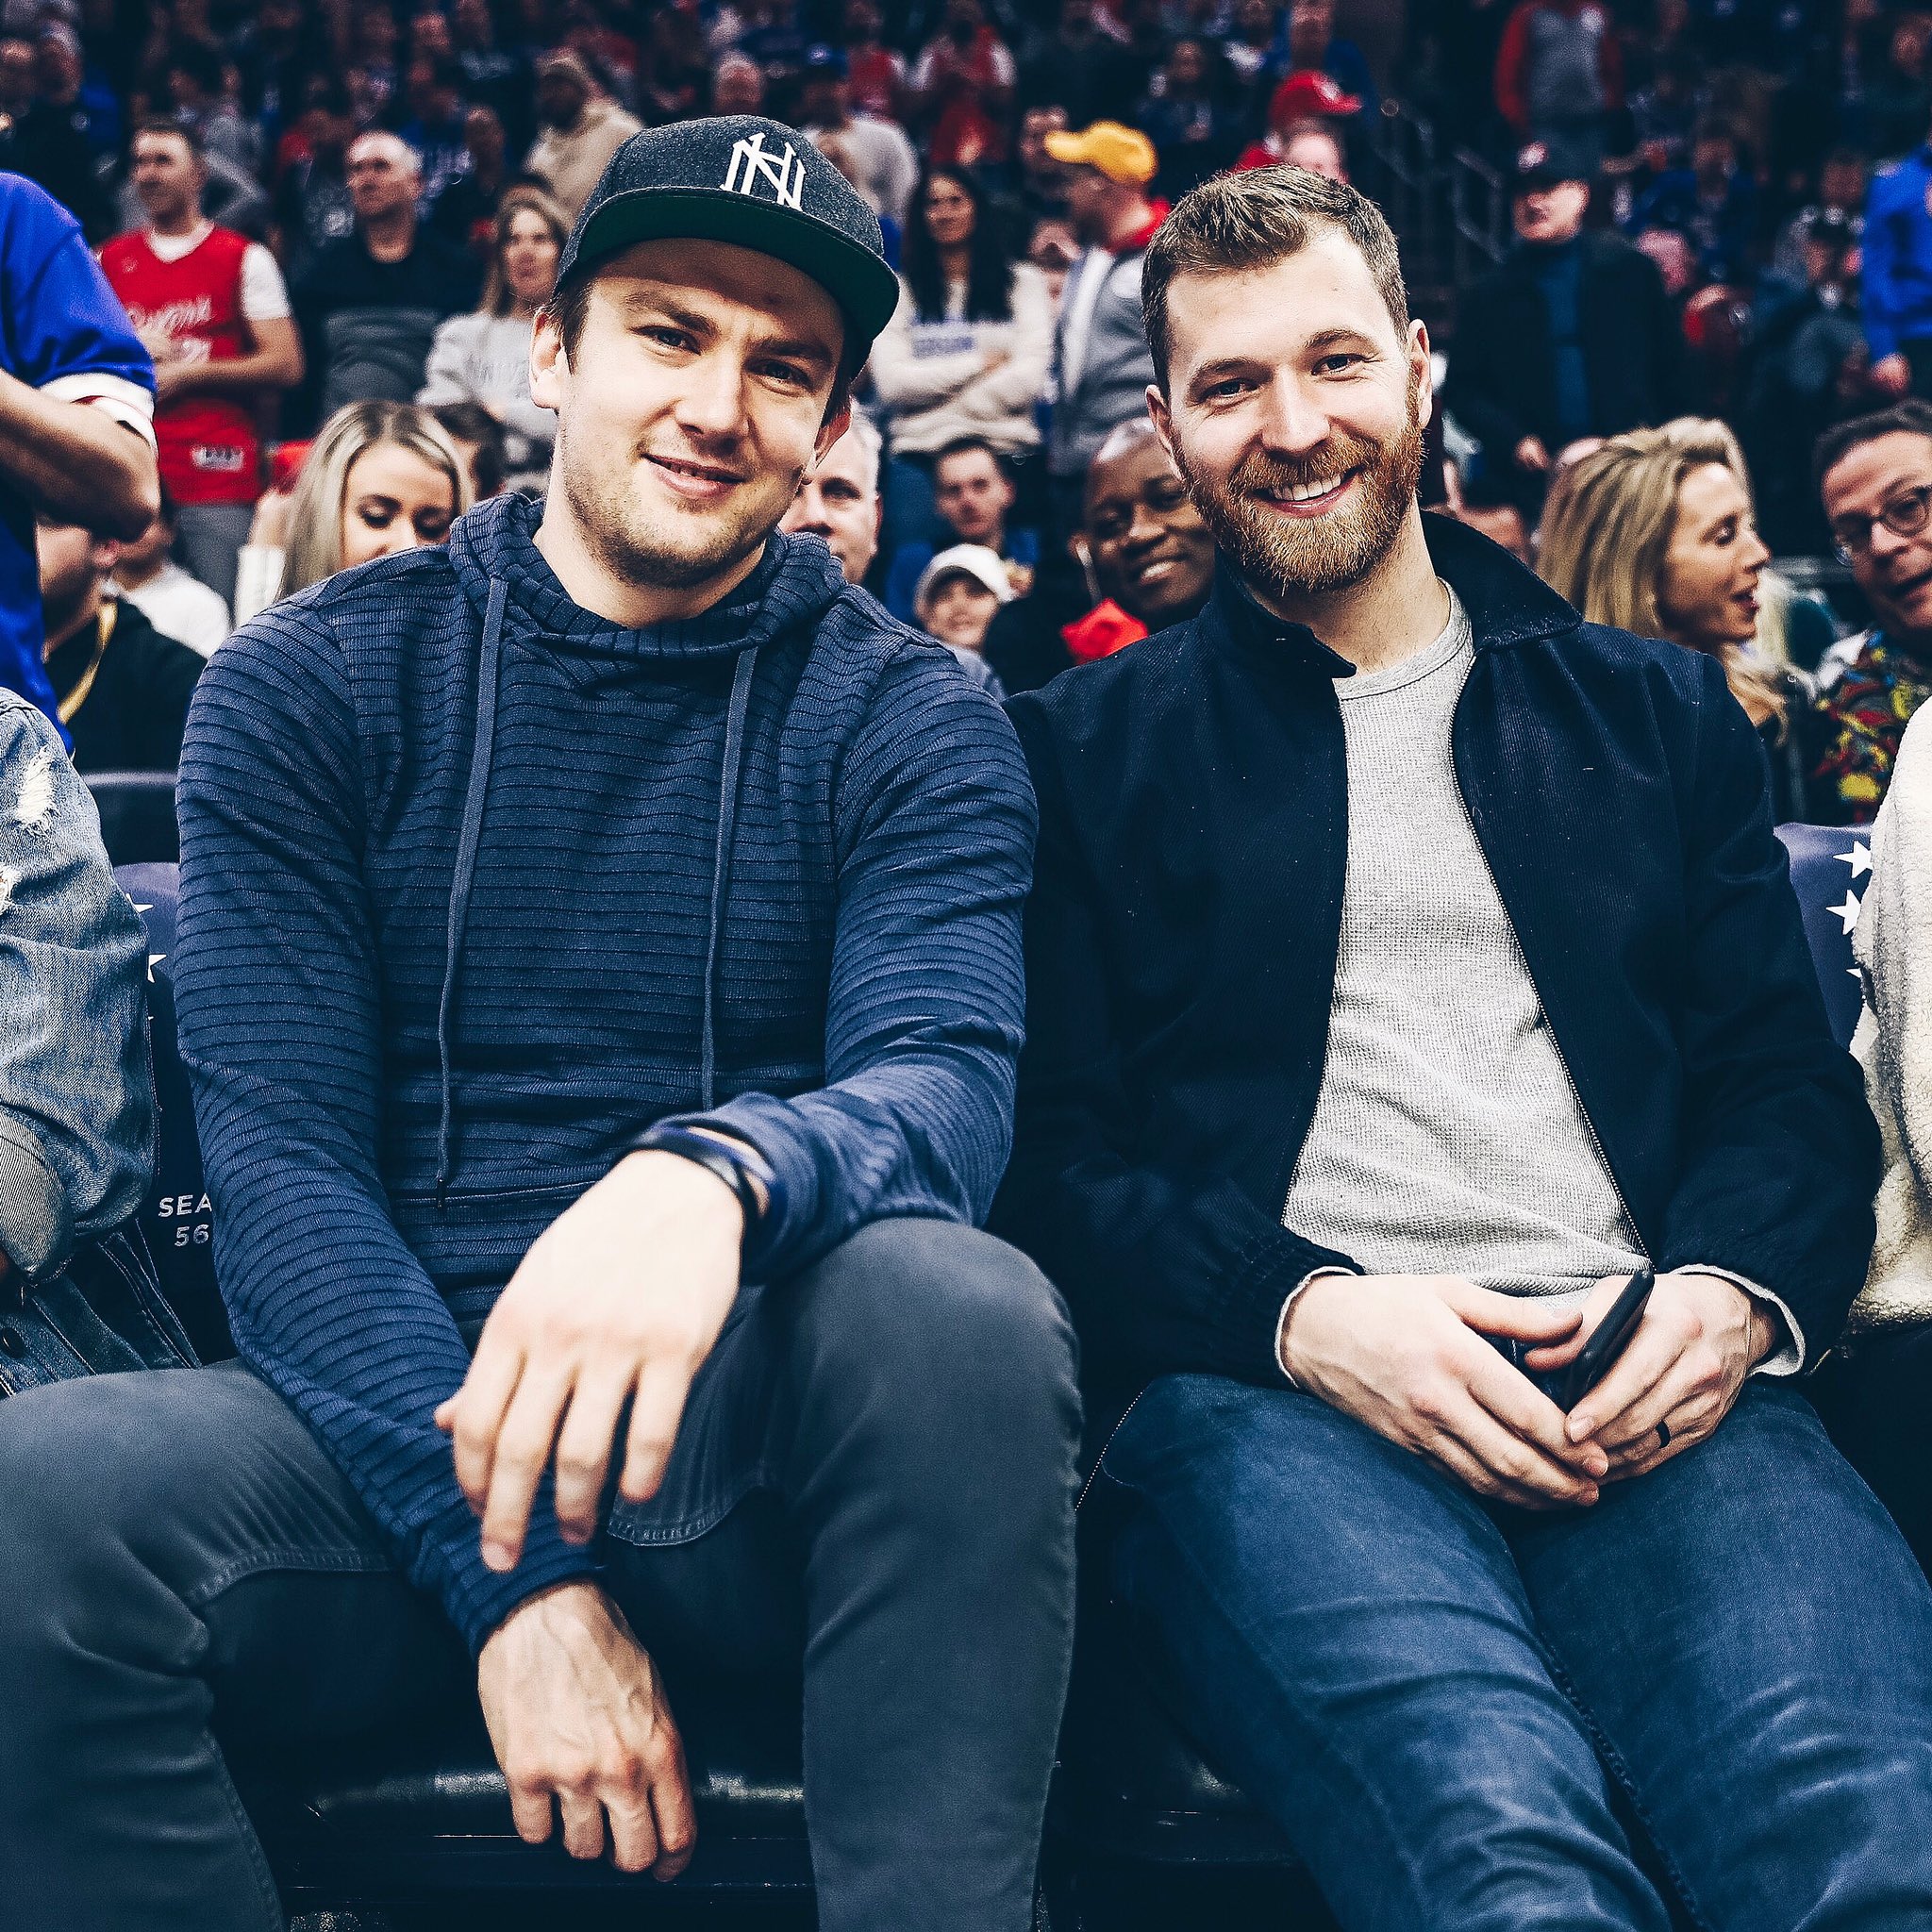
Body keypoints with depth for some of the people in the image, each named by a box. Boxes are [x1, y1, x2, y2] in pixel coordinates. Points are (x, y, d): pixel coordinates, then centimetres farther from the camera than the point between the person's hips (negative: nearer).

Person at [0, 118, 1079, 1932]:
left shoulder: (911, 725, 4)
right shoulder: (305, 689, 5)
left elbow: (945, 1086, -12)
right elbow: (278, 1164, -4)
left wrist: (713, 1176, -38)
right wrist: (517, 1577, -17)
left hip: (759, 1432, 0)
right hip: (398, 1415, 1)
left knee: (959, 1298, -33)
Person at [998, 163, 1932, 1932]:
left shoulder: (1655, 711, 23)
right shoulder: (1091, 751, 16)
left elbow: (1790, 1084, 18)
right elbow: (1055, 1148, 8)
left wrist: (1735, 1294, -5)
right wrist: (1301, 1314, -10)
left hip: (1648, 1392, 2)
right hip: (1269, 1393, -1)